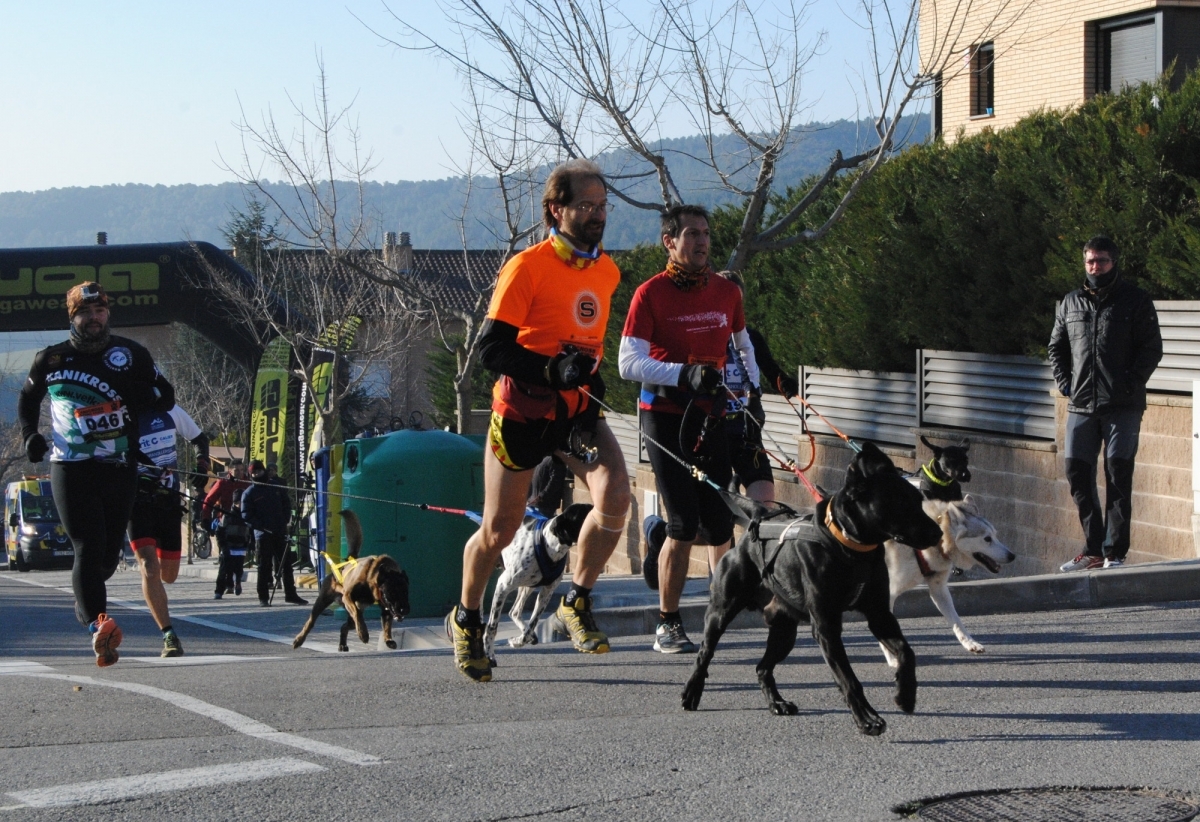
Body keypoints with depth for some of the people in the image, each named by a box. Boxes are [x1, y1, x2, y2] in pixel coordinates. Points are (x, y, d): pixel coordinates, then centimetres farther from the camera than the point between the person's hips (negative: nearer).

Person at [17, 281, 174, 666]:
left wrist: (136, 393, -14)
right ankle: (97, 624, -24)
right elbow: (28, 397, 25)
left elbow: (166, 397, 6)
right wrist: (30, 434, 8)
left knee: (109, 554, 7)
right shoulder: (51, 359, 7)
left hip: (119, 471, 2)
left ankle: (85, 602, 37)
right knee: (89, 548, -15)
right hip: (71, 470, -1)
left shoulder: (130, 354, 5)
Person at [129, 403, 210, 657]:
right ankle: (169, 635, -17)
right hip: (138, 501, -3)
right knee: (149, 568, -18)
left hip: (170, 501, 3)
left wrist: (202, 463, -3)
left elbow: (200, 438, 15)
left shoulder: (169, 411, 1)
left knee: (168, 576, 7)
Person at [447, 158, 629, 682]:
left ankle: (575, 605, -2)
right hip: (522, 410, -4)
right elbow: (492, 348, -20)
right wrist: (552, 370, -30)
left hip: (577, 409, 5)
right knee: (499, 530, 6)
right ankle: (466, 621, 32)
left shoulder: (608, 271, 6)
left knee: (615, 498, -21)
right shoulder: (528, 267, -15)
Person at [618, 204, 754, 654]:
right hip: (665, 416, -4)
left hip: (712, 415, 4)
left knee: (720, 521, 2)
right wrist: (685, 373, -23)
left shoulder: (727, 291, 10)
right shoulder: (650, 293, -5)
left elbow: (744, 347, 23)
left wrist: (750, 390, 7)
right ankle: (668, 625, 1)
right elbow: (628, 362, -12)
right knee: (683, 524, -9)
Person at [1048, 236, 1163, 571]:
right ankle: (1093, 549, 10)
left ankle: (1115, 553, -1)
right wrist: (1064, 383, 6)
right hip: (1081, 405, 4)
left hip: (1123, 406, -4)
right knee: (1077, 473, 2)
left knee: (1118, 475, -4)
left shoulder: (1135, 301, 1)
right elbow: (1056, 348, 20)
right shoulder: (1070, 303, 14)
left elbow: (1152, 348, -2)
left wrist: (1131, 384, -11)